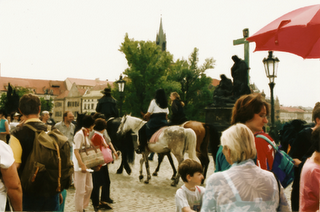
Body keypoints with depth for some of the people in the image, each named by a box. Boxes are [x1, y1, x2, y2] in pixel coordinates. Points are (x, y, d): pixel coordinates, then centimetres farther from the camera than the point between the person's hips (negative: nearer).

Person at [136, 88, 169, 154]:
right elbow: (167, 114, 15)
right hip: (164, 122, 6)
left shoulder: (154, 101, -3)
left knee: (142, 131, 4)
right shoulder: (165, 103, 14)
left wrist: (145, 116, 14)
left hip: (155, 121, -6)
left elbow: (149, 113, -5)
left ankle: (141, 148, -5)